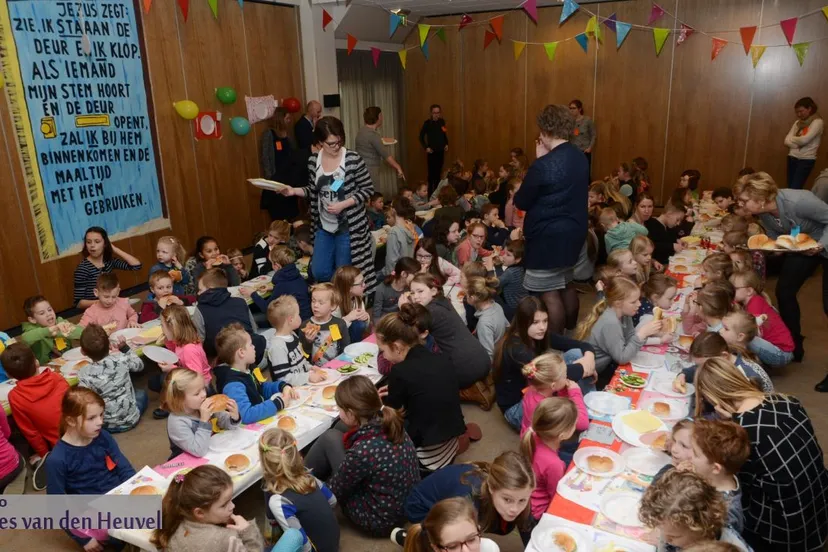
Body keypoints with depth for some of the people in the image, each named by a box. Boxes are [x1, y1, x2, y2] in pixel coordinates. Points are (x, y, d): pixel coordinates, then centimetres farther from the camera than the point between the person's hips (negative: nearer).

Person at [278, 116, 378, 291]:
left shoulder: (353, 159, -14)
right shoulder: (313, 161, 0)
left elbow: (368, 189, -10)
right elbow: (314, 191, 11)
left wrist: (343, 204, -20)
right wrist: (294, 191, -6)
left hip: (349, 226, -5)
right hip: (323, 226, 5)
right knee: (319, 273, 11)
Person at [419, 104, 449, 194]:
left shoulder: (442, 121, 3)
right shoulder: (427, 123, -10)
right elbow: (421, 137, -5)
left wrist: (446, 144, 6)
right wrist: (426, 147, -11)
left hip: (441, 150, 5)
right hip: (432, 151, -5)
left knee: (438, 171, 11)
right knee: (432, 172, -5)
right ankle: (430, 191, 2)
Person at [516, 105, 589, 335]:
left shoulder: (543, 166, -22)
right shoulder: (581, 159, 3)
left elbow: (521, 202, -10)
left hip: (548, 237, -8)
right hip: (574, 232, 9)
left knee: (550, 293, 2)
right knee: (566, 285, 22)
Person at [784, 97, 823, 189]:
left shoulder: (817, 122, -7)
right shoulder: (798, 122, 12)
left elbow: (804, 140, -18)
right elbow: (787, 141, 4)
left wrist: (792, 139, 1)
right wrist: (798, 143, -13)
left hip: (806, 160, -6)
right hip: (792, 158, 6)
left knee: (795, 189, -11)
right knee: (790, 188, 6)